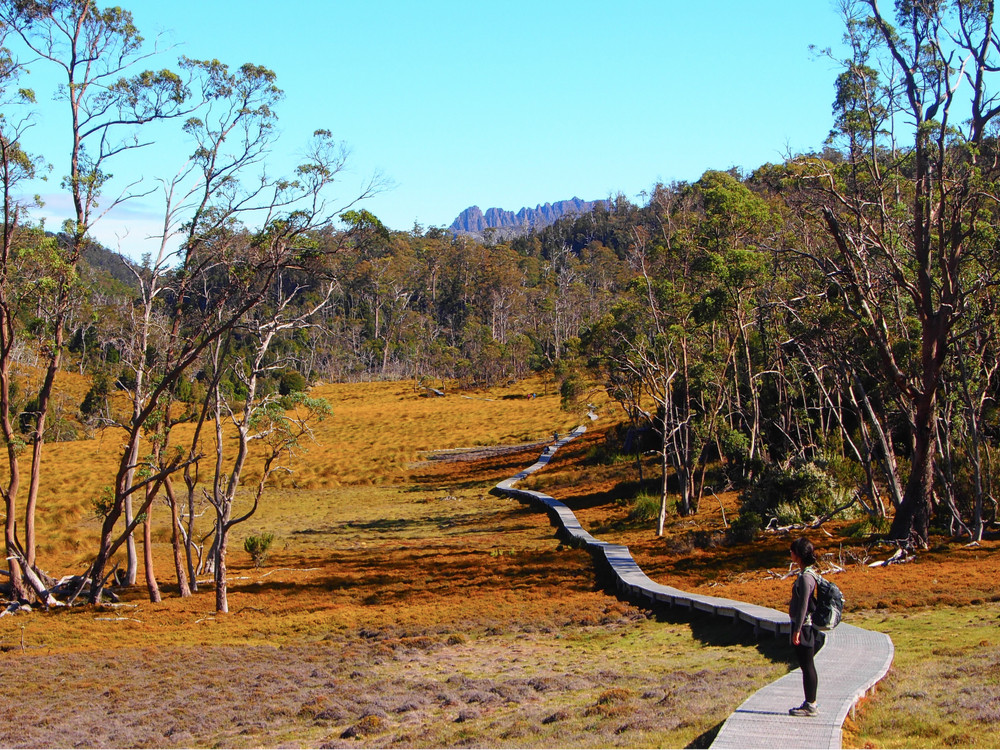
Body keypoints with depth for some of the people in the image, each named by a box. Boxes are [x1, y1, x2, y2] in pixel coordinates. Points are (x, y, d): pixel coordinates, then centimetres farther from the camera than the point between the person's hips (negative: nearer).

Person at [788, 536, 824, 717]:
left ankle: (810, 706, 4)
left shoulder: (805, 577, -20)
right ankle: (811, 702, 23)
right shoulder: (807, 574, 10)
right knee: (807, 666, 15)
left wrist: (797, 630, -19)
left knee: (807, 666, -2)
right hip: (806, 626, 10)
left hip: (804, 627, -10)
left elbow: (803, 605, -21)